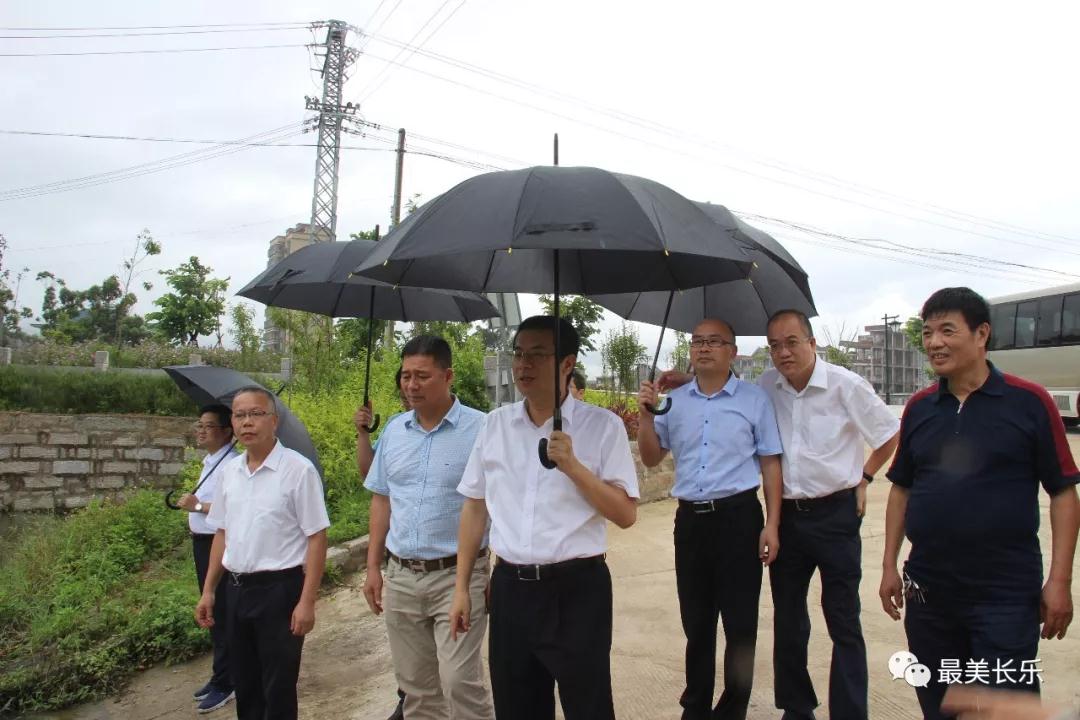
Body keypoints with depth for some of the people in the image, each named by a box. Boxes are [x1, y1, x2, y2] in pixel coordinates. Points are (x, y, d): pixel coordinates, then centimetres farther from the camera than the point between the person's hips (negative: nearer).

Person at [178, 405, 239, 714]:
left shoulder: (232, 464, -19)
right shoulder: (209, 462, 13)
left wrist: (199, 506, -23)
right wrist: (194, 508, 11)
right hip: (203, 543, 10)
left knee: (222, 614, 0)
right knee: (212, 612, 18)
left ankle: (225, 683, 12)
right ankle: (221, 675, 31)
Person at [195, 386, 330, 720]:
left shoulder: (298, 469, -14)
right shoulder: (229, 470, 6)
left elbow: (316, 538, -14)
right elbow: (222, 533, 15)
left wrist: (307, 601, -17)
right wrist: (208, 589, 12)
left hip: (279, 589, -6)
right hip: (237, 589, 6)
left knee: (278, 689, 6)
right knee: (244, 684, 19)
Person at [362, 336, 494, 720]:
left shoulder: (480, 429, -11)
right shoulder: (393, 430, 7)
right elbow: (381, 500, 14)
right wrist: (373, 568, 11)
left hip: (458, 575, -5)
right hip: (401, 576, 5)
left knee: (461, 683, -5)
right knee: (416, 687, 16)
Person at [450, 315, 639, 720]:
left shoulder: (602, 426, -8)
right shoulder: (496, 424, 4)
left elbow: (625, 515, -9)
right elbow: (475, 507, 10)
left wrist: (572, 465, -21)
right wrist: (462, 587, 9)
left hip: (577, 589, -3)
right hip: (509, 587, 4)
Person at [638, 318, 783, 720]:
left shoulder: (754, 399, 0)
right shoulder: (674, 401, 8)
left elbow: (770, 464, 1)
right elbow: (651, 459, 11)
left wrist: (771, 525, -5)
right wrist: (646, 415, -4)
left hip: (739, 517, -3)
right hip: (690, 519, 3)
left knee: (740, 623, 5)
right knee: (696, 622, 14)